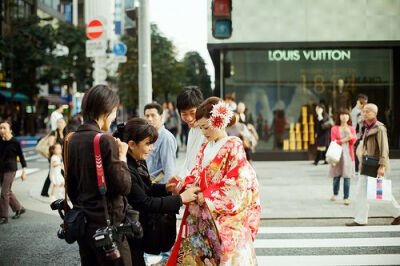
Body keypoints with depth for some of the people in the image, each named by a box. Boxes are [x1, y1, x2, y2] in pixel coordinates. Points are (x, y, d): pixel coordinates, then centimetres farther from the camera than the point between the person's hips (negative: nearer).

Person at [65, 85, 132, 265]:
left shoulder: (73, 139, 6)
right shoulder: (105, 141, -16)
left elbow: (70, 185, 13)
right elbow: (124, 187, -16)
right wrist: (122, 156, -4)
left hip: (82, 222, 8)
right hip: (106, 223, -8)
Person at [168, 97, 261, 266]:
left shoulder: (233, 146, -9)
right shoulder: (205, 148, 13)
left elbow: (235, 183, -15)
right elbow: (197, 176, 14)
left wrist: (206, 197, -15)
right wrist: (182, 185, -5)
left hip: (226, 217, -7)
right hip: (204, 216, 7)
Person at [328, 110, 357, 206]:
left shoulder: (352, 129, 10)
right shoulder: (334, 129, 3)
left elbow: (353, 141, -2)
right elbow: (333, 142, -5)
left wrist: (348, 133, -14)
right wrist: (344, 140, -11)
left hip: (348, 155, 1)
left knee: (347, 177, -4)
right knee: (336, 176, 6)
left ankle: (346, 198, -1)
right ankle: (335, 194, 27)